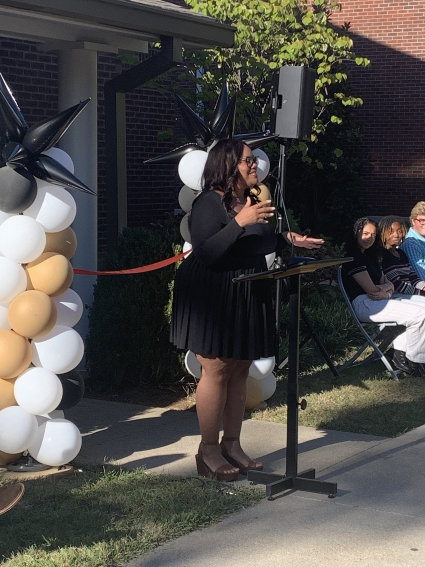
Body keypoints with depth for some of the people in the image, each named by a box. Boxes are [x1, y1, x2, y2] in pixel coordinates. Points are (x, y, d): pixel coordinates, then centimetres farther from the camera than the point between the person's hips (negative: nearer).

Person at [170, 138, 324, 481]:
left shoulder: (253, 200, 11)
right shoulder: (209, 203, -14)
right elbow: (205, 253, -25)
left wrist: (290, 240, 11)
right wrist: (240, 222, -30)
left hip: (248, 297, 8)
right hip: (213, 297, -8)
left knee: (240, 369, 10)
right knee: (216, 370, -5)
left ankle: (232, 444, 20)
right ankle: (208, 451, 4)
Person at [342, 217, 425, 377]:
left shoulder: (369, 257, 23)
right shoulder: (354, 257, -9)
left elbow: (388, 283, 14)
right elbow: (372, 290, -15)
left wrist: (385, 290, -9)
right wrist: (387, 292, 3)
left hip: (377, 302, 10)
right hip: (363, 305, -10)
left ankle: (400, 352, -6)